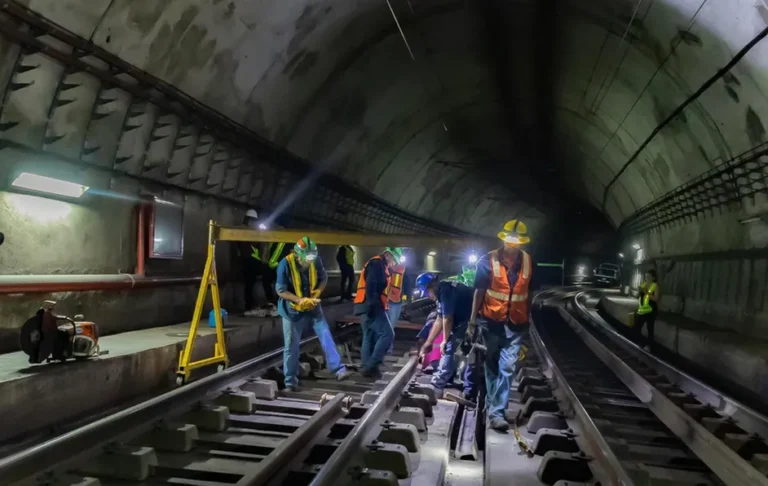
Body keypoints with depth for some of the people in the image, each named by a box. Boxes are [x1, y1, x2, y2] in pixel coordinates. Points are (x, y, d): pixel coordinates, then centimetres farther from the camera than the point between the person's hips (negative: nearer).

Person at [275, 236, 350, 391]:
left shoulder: (316, 260, -11)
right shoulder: (285, 264, -23)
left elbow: (323, 278, 5)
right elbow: (281, 291, -19)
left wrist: (318, 291, -15)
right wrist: (300, 300, -28)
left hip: (313, 307, 3)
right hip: (293, 310, -3)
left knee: (326, 336, -7)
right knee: (291, 346, 6)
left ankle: (338, 369, -2)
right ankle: (290, 380, 20)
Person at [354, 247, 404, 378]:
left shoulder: (379, 265, 24)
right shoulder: (377, 263, -8)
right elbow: (370, 286, -20)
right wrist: (372, 305, -25)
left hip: (369, 307, 11)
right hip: (372, 307, -11)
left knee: (369, 337, 10)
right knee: (387, 334, -11)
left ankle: (368, 367, 11)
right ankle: (371, 366, -12)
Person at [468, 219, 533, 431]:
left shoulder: (528, 262, -2)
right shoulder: (488, 261, -11)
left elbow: (528, 292, 9)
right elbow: (479, 292, -6)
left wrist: (528, 320, 14)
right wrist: (472, 320, -5)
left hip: (516, 324, 2)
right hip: (491, 321, -1)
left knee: (507, 368, -3)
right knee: (492, 365, 12)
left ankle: (496, 411, 2)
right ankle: (493, 405, 30)